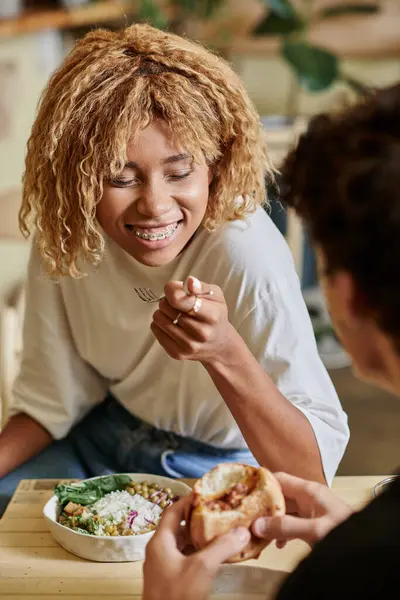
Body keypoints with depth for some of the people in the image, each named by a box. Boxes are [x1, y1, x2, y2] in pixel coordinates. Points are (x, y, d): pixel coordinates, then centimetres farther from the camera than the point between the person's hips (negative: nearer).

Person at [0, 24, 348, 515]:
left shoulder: (248, 255, -32)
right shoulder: (63, 238, -17)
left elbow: (316, 472, -33)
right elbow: (52, 400, -3)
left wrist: (224, 351, -48)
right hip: (104, 437, 4)